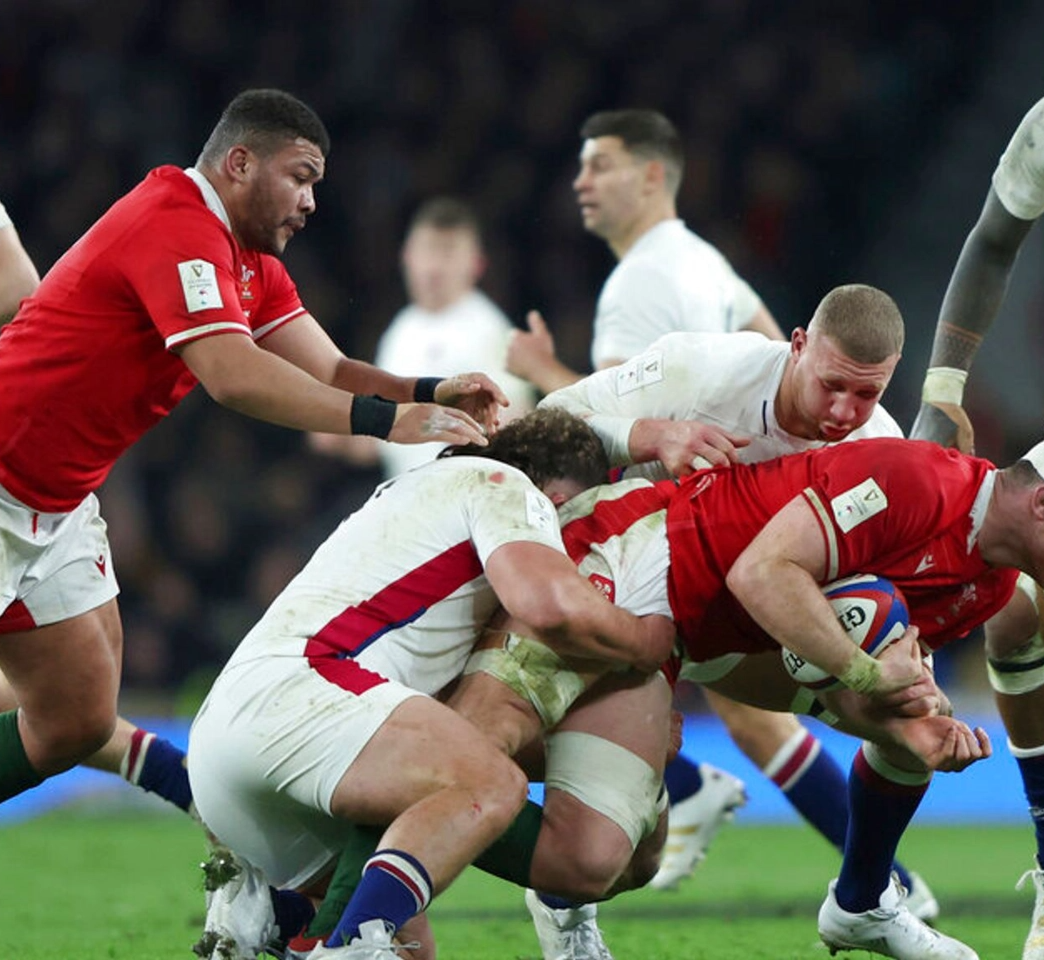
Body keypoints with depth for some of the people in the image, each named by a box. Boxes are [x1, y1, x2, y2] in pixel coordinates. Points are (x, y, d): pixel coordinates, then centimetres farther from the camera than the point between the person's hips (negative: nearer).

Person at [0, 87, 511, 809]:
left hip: (59, 501, 10)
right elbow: (234, 376, -33)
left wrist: (430, 396, -16)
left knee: (80, 722, 8)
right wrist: (385, 421, -34)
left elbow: (328, 372, 3)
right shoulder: (176, 226, -21)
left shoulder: (252, 261, 11)